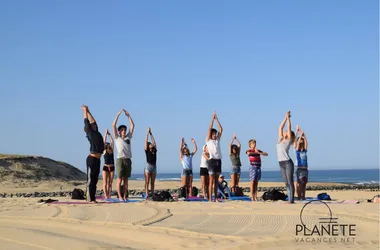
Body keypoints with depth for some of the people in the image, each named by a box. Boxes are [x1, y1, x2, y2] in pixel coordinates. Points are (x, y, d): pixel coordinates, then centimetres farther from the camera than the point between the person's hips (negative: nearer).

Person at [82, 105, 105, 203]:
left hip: (97, 159, 8)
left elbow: (93, 121, 26)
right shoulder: (90, 133, -2)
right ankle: (90, 199, -5)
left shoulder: (96, 133, 16)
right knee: (90, 179, -5)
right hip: (92, 159, -8)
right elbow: (86, 122, 1)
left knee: (95, 180, 8)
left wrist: (88, 111, 29)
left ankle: (92, 198, 11)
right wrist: (85, 111, 11)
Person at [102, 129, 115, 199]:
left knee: (110, 183, 4)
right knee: (105, 183, -4)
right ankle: (105, 195, -4)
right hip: (105, 167, -3)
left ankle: (109, 195, 5)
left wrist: (109, 135, 6)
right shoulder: (104, 151, 2)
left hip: (112, 167, 3)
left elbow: (112, 142, 5)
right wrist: (106, 133, 0)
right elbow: (104, 141, -3)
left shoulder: (112, 151, 10)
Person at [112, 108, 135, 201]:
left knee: (126, 179, 6)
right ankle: (120, 196, -5)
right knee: (119, 179, -5)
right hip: (120, 159, -4)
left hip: (128, 159, 4)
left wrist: (128, 115, 14)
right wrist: (118, 114, -2)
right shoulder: (117, 138, 6)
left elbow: (132, 126, 17)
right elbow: (113, 125, -2)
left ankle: (125, 196, 9)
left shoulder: (128, 137, 16)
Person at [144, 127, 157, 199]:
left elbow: (154, 142, 13)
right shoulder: (147, 151, 1)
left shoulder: (154, 150, 12)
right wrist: (148, 133, 3)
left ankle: (152, 195, 7)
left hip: (154, 166, 5)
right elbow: (146, 141, -2)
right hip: (148, 166, -5)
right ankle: (147, 195, -7)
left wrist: (151, 134, 15)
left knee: (152, 183, 7)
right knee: (147, 182, -4)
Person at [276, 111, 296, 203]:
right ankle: (289, 199, 8)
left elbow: (289, 128, -3)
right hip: (281, 163, 6)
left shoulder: (289, 140, 1)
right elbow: (280, 127, 19)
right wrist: (285, 117, 21)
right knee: (286, 183, 6)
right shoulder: (280, 139, 16)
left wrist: (288, 117, 4)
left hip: (288, 163, -6)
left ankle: (291, 200, -7)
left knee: (290, 182, -6)